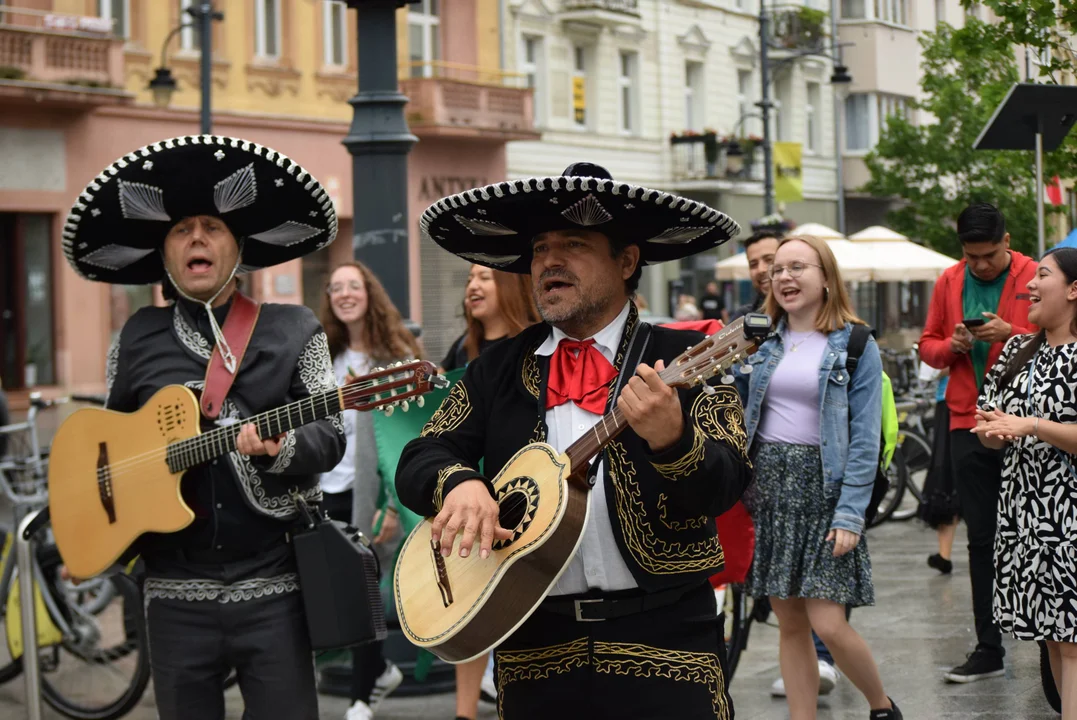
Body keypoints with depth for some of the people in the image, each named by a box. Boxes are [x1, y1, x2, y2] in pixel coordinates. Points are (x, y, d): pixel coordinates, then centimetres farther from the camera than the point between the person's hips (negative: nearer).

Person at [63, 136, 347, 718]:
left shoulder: (293, 332, 4)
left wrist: (280, 447, -22)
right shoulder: (136, 341, 10)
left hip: (272, 585, -2)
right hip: (176, 592, 2)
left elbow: (329, 437, -1)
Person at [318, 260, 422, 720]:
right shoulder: (327, 355, 12)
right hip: (325, 492, 5)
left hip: (365, 492, -5)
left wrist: (394, 505, -17)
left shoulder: (396, 356, -5)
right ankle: (380, 671, 28)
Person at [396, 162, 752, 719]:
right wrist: (459, 481, -16)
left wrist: (671, 439, -31)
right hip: (534, 645, 3)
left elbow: (724, 485, -11)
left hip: (662, 636, -3)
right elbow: (420, 459, 6)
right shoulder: (498, 371, 10)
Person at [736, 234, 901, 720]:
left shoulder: (856, 347, -3)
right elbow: (739, 415, 13)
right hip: (766, 484, 4)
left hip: (823, 487, -4)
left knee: (828, 624, -8)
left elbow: (864, 439, -7)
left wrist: (850, 514, -15)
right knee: (789, 623, 6)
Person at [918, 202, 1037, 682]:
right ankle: (988, 648, 12)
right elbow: (928, 347, 14)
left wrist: (1010, 333, -19)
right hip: (968, 422, 4)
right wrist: (952, 346, -7)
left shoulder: (1034, 278, -3)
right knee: (981, 536, 6)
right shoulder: (949, 283, 10)